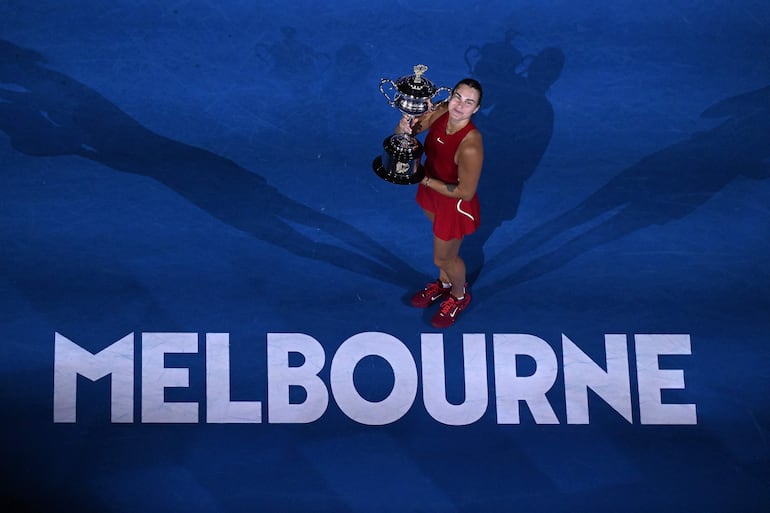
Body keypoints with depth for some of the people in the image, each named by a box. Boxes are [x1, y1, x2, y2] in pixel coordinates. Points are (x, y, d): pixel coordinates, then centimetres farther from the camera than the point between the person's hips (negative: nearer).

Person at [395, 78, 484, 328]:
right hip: (432, 189, 6)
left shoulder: (470, 146, -41)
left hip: (455, 204, -6)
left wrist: (424, 180, -26)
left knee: (444, 257, 19)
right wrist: (404, 127, -35)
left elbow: (466, 192, -29)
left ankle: (459, 296, 51)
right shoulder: (441, 112, -22)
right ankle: (444, 284, 61)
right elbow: (402, 133, -11)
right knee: (442, 240, 33)